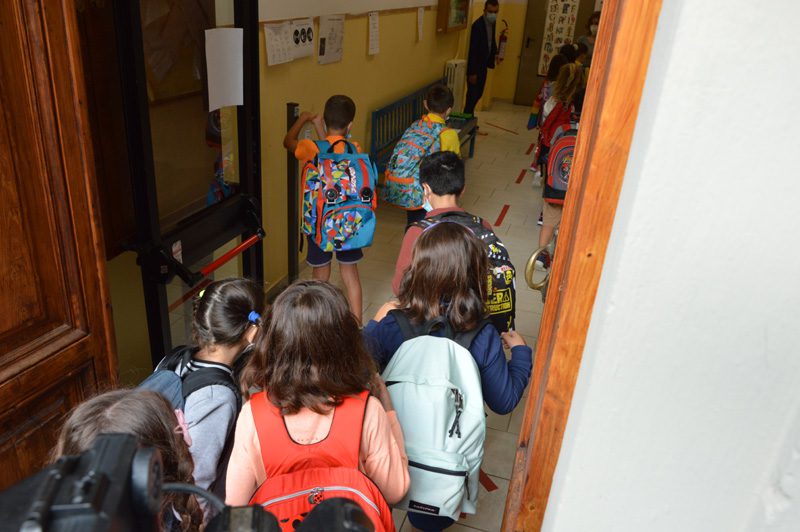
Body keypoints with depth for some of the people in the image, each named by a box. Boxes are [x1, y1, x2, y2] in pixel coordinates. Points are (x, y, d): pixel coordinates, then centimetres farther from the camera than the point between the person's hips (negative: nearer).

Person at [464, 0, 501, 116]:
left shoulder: (492, 23, 5)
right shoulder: (477, 25, -20)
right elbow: (473, 50, -22)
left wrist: (495, 53, 1)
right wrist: (472, 72, -22)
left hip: (483, 65, 8)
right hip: (475, 66, -8)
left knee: (478, 93, 15)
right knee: (472, 94, -2)